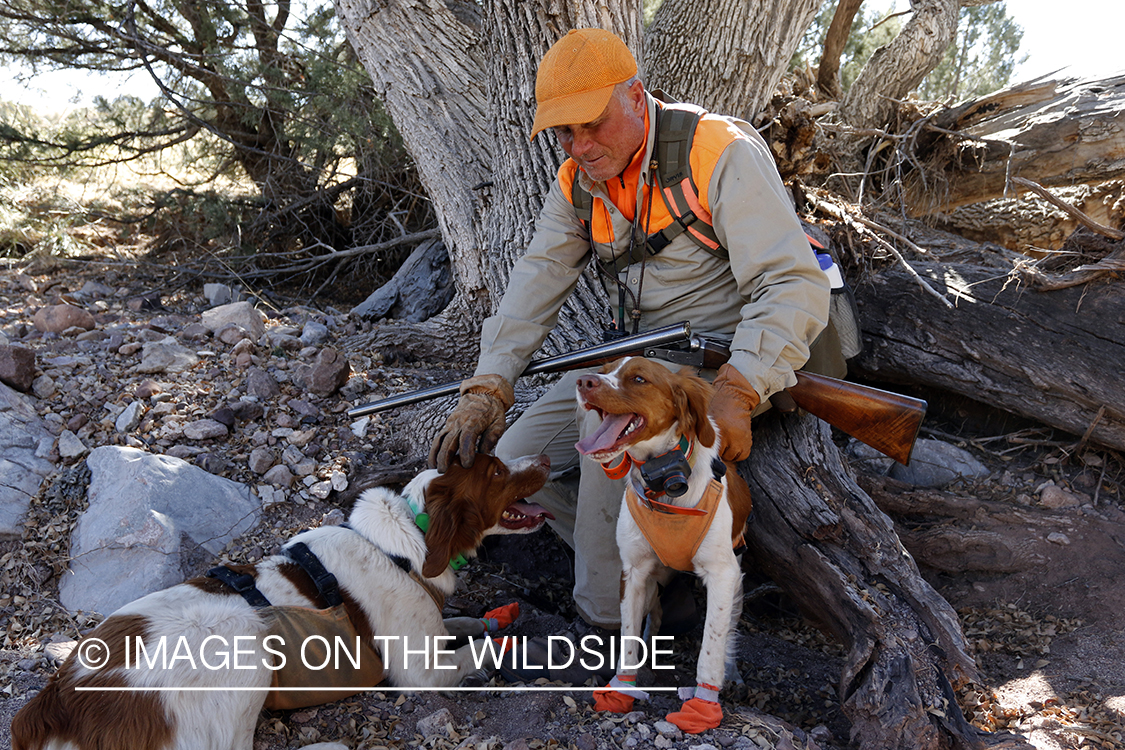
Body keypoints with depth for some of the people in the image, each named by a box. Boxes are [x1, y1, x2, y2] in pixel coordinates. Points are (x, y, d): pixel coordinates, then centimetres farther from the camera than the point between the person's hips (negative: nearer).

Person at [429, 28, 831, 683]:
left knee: (611, 413, -33)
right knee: (519, 460, -6)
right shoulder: (577, 185, 2)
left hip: (726, 357, -7)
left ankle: (613, 633, -17)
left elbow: (797, 287, -24)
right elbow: (536, 285, -4)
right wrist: (487, 388, -19)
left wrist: (736, 391, -37)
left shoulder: (720, 154, -18)